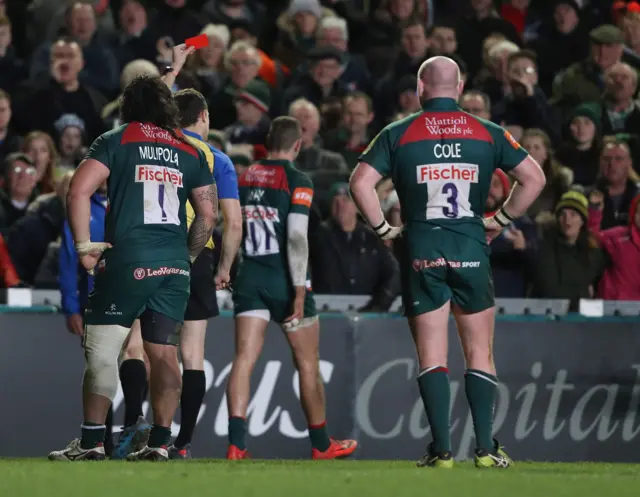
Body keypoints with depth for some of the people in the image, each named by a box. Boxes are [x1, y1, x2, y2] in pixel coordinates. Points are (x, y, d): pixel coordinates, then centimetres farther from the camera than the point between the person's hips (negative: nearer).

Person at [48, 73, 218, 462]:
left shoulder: (116, 142, 3)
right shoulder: (190, 152, 14)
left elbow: (79, 191, -9)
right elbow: (209, 214, 15)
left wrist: (84, 246, -4)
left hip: (127, 260, -4)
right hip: (174, 264, 4)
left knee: (102, 350, -1)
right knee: (164, 353, 8)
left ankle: (92, 442, -6)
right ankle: (160, 442, 7)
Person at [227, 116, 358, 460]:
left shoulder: (244, 179, 7)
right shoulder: (297, 181, -10)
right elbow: (297, 237, -19)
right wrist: (300, 291, -18)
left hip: (249, 278, 4)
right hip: (284, 282, -4)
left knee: (244, 359, -3)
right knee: (308, 365, 10)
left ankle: (236, 445, -17)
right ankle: (321, 445, 21)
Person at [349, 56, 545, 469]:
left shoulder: (399, 133, 1)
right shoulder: (488, 133, 4)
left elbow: (361, 182, -7)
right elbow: (534, 178, 3)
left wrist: (382, 229, 2)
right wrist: (501, 221, 10)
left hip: (421, 251, 0)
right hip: (471, 249, 0)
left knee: (432, 356, 3)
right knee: (480, 354, 7)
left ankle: (442, 450, -2)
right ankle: (485, 448, 0)